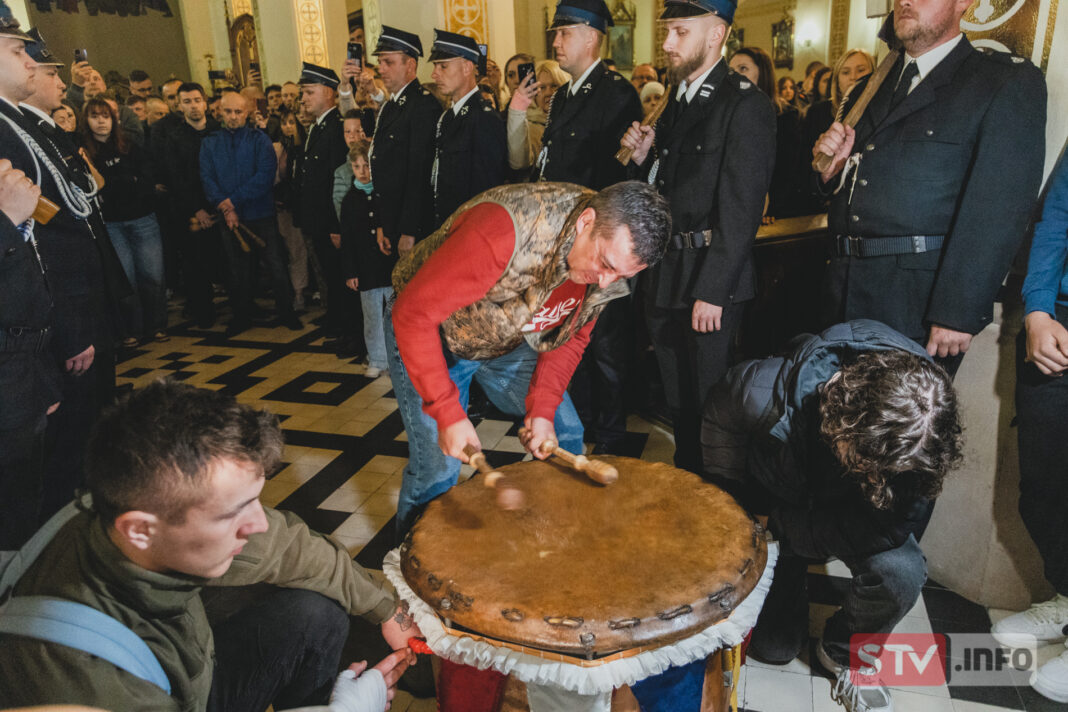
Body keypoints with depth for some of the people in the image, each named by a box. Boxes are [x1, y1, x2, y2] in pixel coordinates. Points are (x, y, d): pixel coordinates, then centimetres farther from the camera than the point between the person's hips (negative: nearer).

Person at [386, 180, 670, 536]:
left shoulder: (612, 251, -17)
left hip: (509, 342, 6)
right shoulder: (506, 231, -40)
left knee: (565, 435, 4)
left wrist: (543, 407, -16)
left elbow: (572, 337, -2)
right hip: (432, 336, -6)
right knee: (437, 467, -9)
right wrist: (448, 414, -34)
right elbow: (413, 313, -34)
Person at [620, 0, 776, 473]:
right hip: (664, 278, 8)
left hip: (709, 280, -7)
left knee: (709, 403, 4)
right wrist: (644, 158, -3)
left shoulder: (745, 105, -11)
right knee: (678, 402, 18)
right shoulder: (678, 101, 15)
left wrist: (712, 291, -19)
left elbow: (741, 208, -16)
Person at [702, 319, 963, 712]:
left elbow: (891, 528, -31)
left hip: (849, 516, 1)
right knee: (772, 644, 0)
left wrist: (777, 522, -23)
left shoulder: (920, 438, -34)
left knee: (901, 571, -31)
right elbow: (720, 415, -14)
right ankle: (792, 570, 33)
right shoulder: (770, 394, -37)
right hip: (777, 499, 0)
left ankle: (847, 655, 1)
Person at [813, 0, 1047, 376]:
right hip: (846, 287, 6)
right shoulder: (869, 88, 16)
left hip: (920, 300, -5)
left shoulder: (1010, 81, -3)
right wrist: (831, 164, -2)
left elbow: (1000, 211, -12)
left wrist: (957, 313, -18)